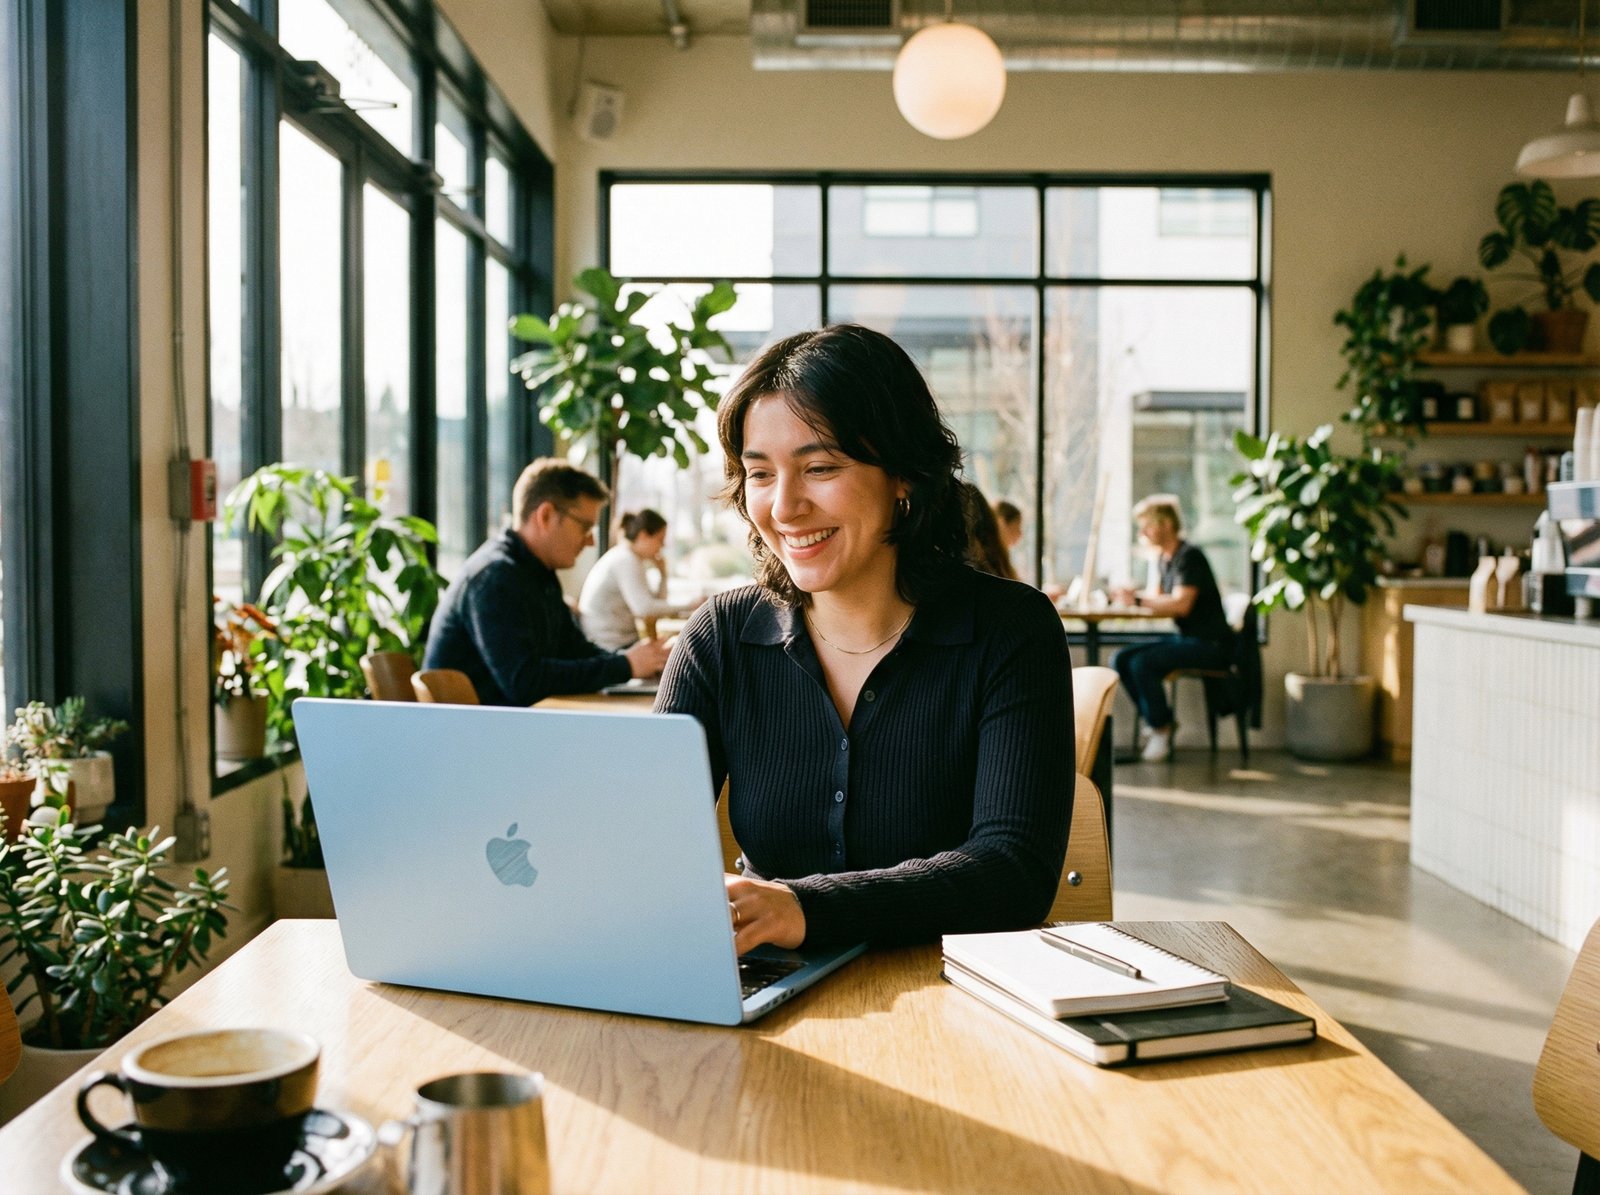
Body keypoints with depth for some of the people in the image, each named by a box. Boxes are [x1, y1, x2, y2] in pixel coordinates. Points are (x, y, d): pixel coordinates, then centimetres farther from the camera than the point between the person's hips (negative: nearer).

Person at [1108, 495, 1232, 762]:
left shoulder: (1189, 556, -14)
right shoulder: (1165, 558, 13)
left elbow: (1181, 604, -25)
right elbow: (1161, 601, 14)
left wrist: (1138, 599, -21)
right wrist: (1130, 596, -3)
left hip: (1209, 643, -9)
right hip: (1185, 639, 9)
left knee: (1142, 662, -27)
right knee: (1122, 659, -4)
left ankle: (1161, 728, -9)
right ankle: (1160, 723, 1)